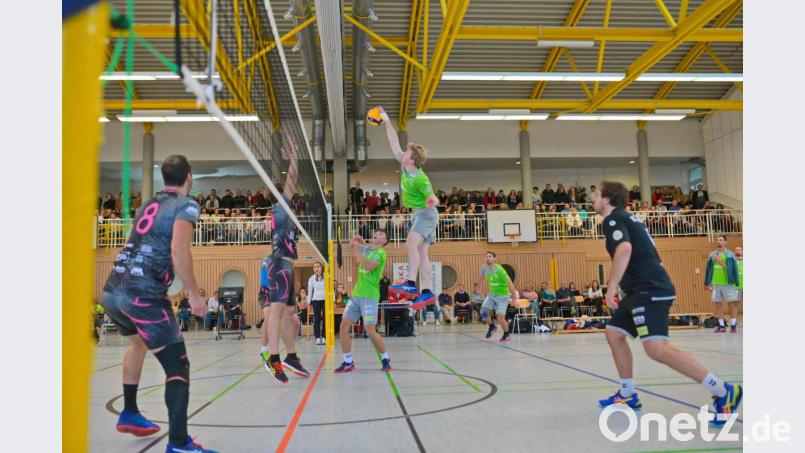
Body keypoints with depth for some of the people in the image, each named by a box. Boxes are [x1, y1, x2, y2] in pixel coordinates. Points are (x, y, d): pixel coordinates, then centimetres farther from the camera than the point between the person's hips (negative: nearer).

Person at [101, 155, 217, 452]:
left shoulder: (148, 205, 21)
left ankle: (129, 414, 44)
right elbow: (178, 251, -17)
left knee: (138, 343, 34)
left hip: (111, 292, 8)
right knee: (177, 367, -4)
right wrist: (194, 294, -12)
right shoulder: (186, 204, -2)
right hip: (141, 294, -8)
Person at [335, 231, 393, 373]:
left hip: (369, 296, -7)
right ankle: (348, 362, 11)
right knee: (344, 326, 0)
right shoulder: (365, 249, 14)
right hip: (356, 295, 7)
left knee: (370, 331, -11)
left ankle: (385, 358, 11)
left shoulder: (381, 252, -6)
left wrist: (357, 249, -21)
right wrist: (354, 241, 8)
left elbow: (369, 266, -23)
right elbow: (351, 245, 31)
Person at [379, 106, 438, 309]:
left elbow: (433, 198, -20)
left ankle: (411, 284, -31)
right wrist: (386, 120, 7)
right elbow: (394, 142, 6)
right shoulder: (404, 166, -2)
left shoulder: (420, 179, -23)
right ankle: (426, 292, 2)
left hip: (425, 213, -9)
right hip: (419, 214, 9)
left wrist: (431, 201, -44)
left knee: (411, 244, -25)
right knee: (421, 252, 3)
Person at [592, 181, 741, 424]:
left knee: (657, 349, -21)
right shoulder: (627, 219, 23)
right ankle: (627, 395, 21)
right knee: (614, 334, 15)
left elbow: (624, 249, -26)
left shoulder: (613, 219, -6)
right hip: (641, 292, 11)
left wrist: (611, 286, -24)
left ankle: (723, 392, -16)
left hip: (649, 291, -11)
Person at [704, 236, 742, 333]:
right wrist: (708, 283, 11)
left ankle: (733, 325, 7)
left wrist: (736, 283, -10)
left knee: (732, 303, 0)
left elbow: (733, 269, -4)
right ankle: (721, 326, 13)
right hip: (715, 284, 4)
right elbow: (708, 269, 14)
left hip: (727, 283, -4)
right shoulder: (712, 255, 11)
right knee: (718, 304, 6)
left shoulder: (729, 254, 1)